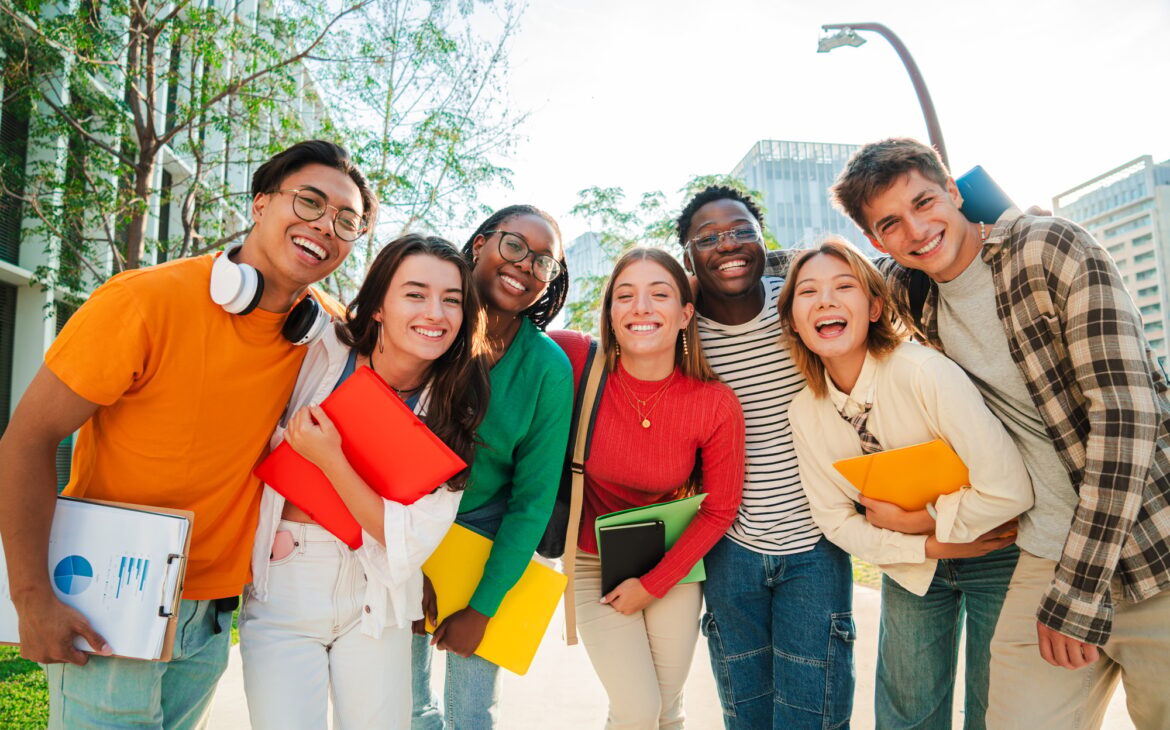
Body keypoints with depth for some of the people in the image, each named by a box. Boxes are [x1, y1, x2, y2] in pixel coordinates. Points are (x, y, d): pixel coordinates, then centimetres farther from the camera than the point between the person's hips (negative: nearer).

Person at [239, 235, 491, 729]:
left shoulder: (453, 411, -9)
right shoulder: (320, 354, -12)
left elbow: (410, 542, -14)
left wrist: (330, 460, -22)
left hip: (376, 600, 1)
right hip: (283, 587, -1)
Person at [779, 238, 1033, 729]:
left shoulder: (923, 372, -28)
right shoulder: (804, 412, -11)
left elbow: (1009, 488, -31)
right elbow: (834, 518, -6)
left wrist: (921, 520, -20)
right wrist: (930, 546, -16)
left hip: (995, 554, -4)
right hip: (912, 561, 4)